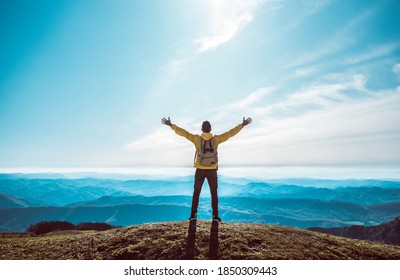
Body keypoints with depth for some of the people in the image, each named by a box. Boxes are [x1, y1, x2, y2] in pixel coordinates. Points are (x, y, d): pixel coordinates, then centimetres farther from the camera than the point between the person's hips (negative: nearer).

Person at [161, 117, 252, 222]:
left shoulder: (197, 139, -12)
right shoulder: (216, 139, -11)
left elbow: (183, 133, -12)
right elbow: (230, 133, -7)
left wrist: (171, 125, -5)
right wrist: (242, 125, 0)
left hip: (200, 170, 0)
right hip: (212, 171, 0)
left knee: (196, 193, 13)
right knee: (214, 193, 12)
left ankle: (193, 215, 13)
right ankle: (215, 216, 11)